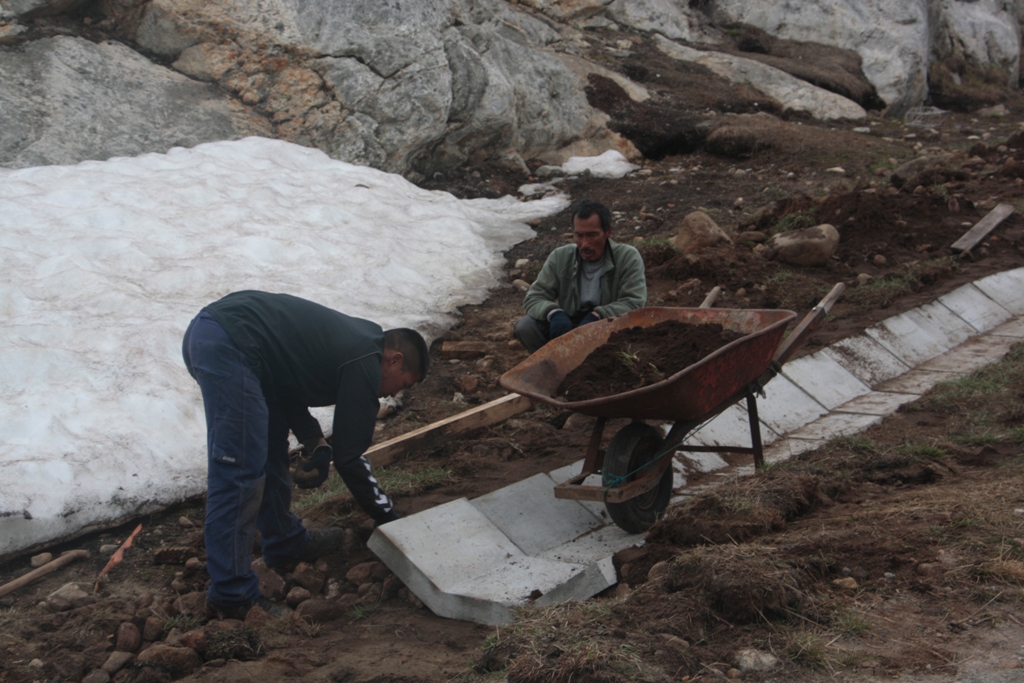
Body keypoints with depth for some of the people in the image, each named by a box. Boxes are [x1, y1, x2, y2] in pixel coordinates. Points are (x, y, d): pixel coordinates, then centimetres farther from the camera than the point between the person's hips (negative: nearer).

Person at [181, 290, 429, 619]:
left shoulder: (354, 338, 21)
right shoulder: (365, 366, -5)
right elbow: (348, 455, -2)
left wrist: (317, 444, 15)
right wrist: (388, 518, 9)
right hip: (227, 346, -11)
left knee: (270, 446, 21)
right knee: (239, 474, -8)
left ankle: (285, 543, 35)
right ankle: (231, 596, -1)